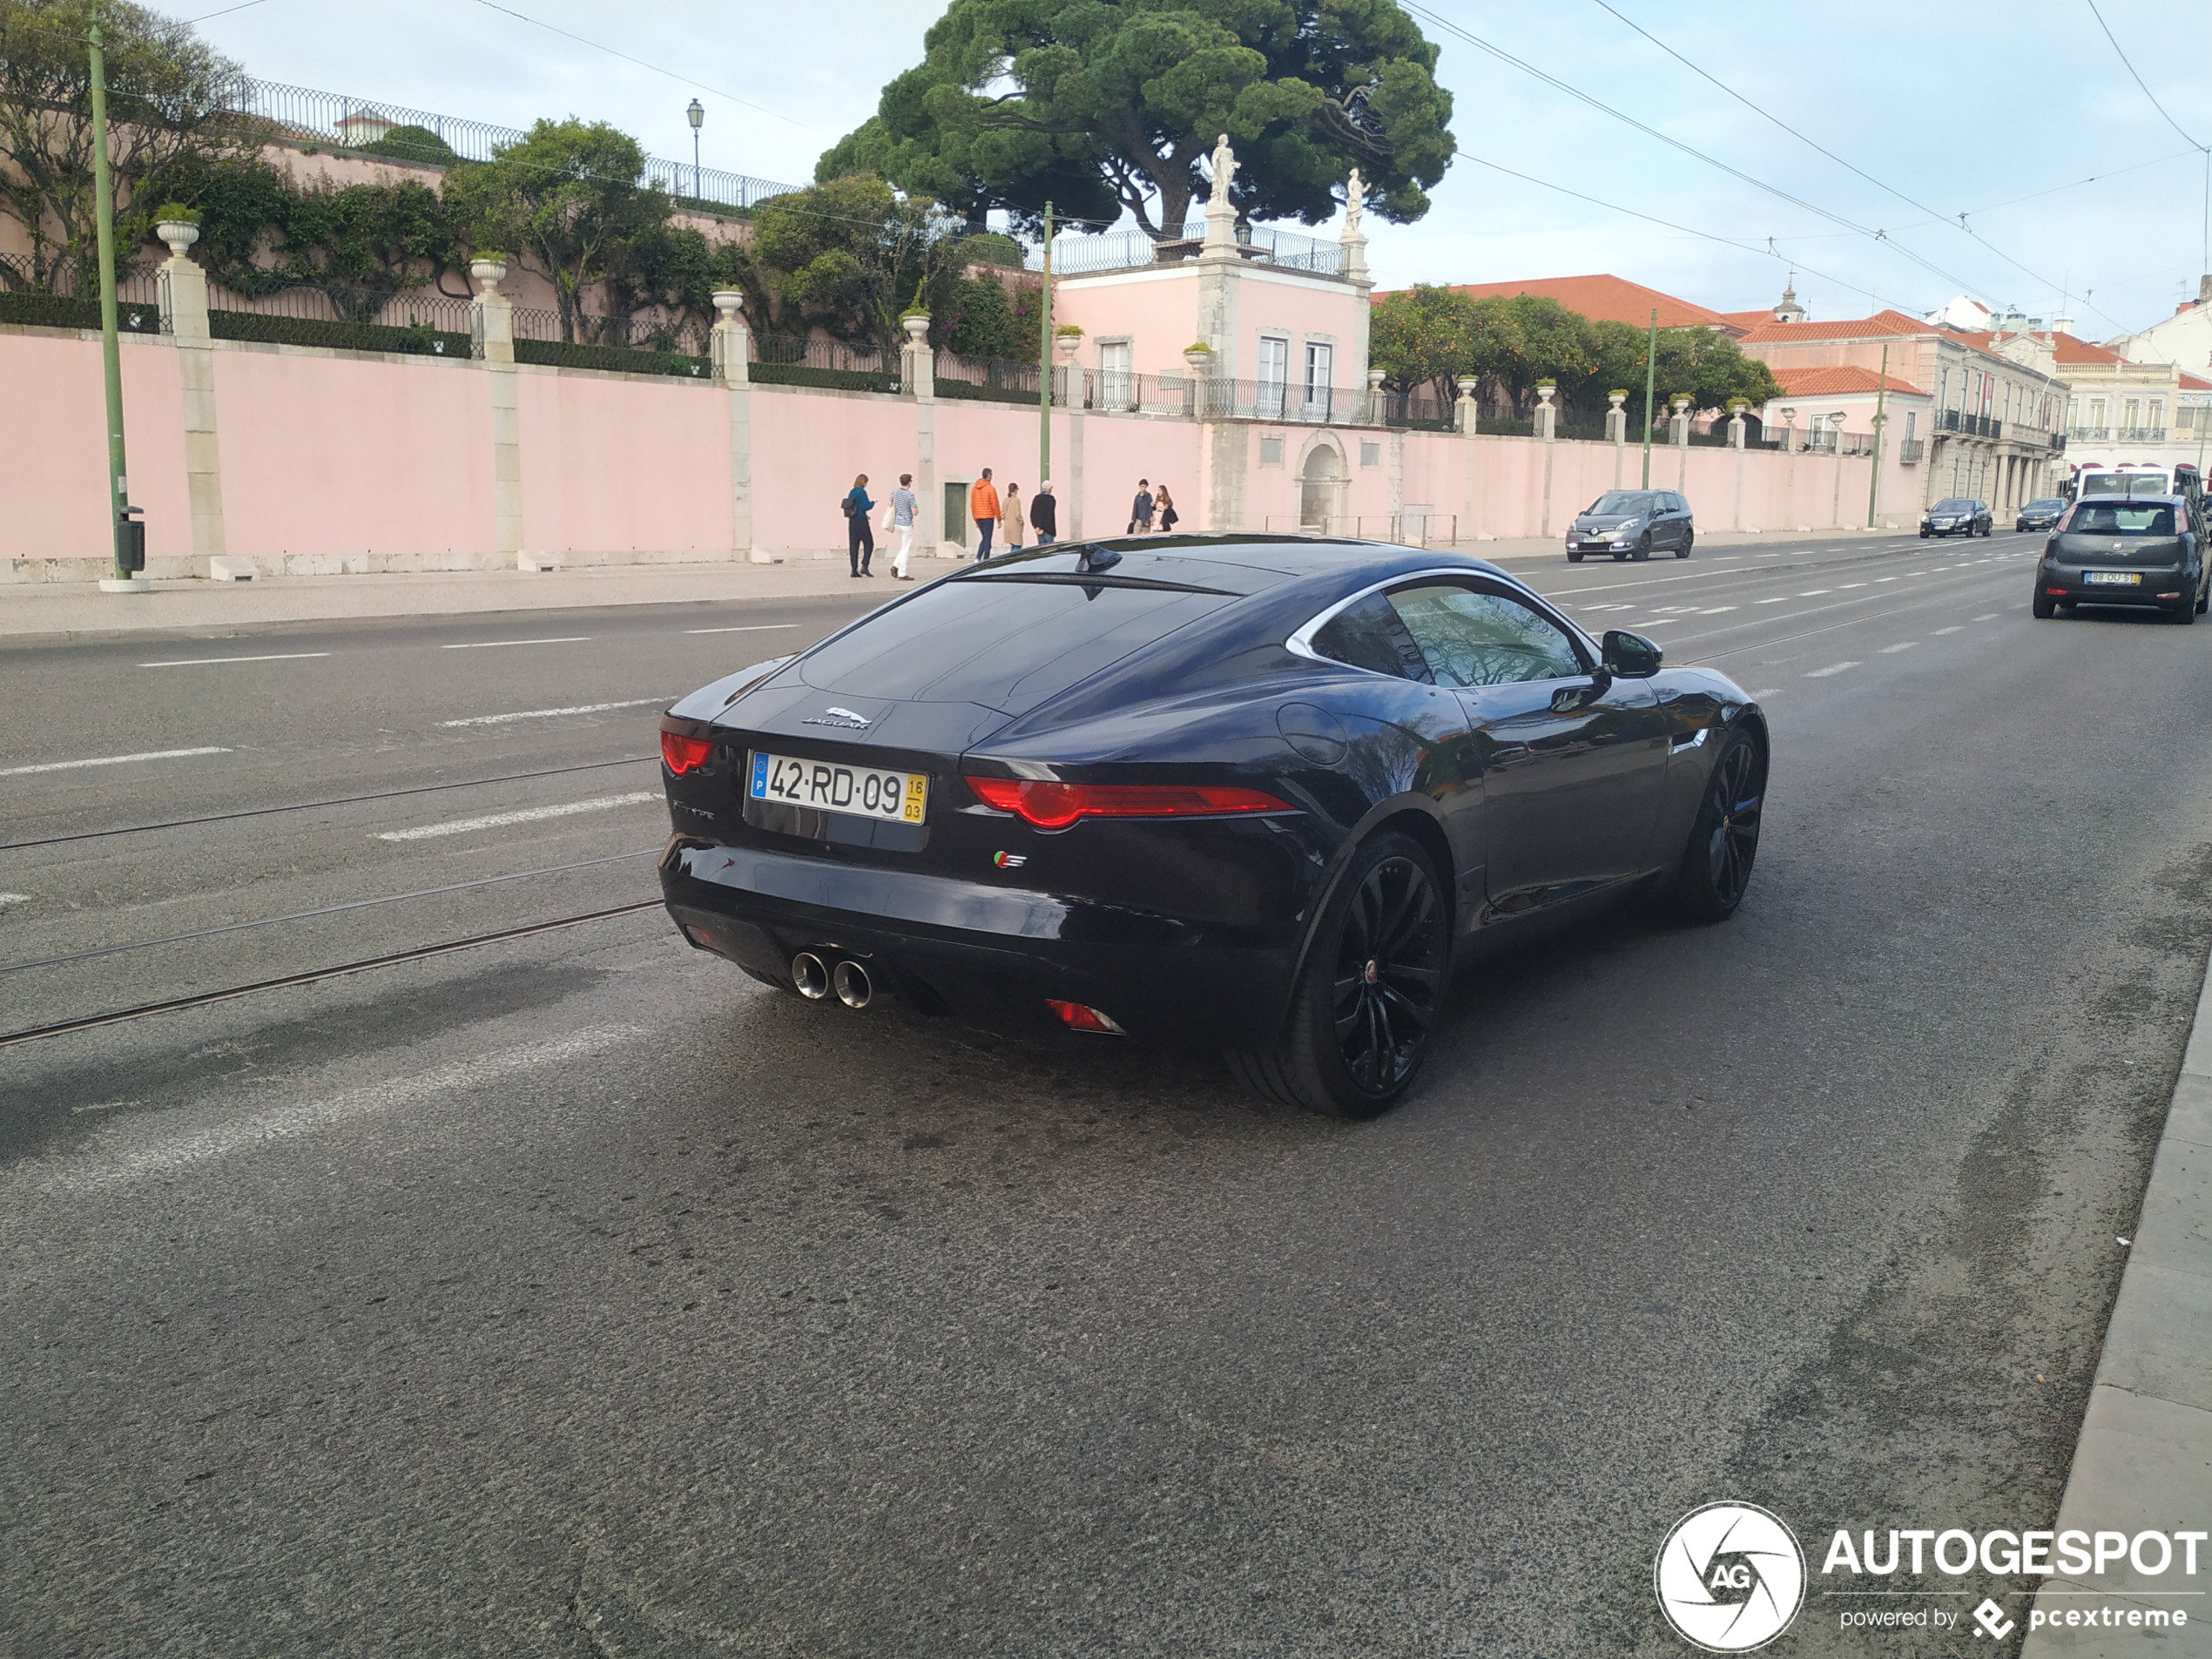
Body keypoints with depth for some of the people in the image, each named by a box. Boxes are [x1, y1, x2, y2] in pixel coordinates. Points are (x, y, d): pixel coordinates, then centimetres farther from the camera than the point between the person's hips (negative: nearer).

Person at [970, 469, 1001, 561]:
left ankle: (978, 558, 3)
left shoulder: (975, 488, 9)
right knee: (987, 540, -1)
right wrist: (999, 520, -4)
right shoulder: (991, 488, -9)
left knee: (984, 538, 18)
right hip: (988, 517, -6)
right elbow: (995, 505, -10)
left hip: (978, 518, 6)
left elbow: (972, 505, 12)